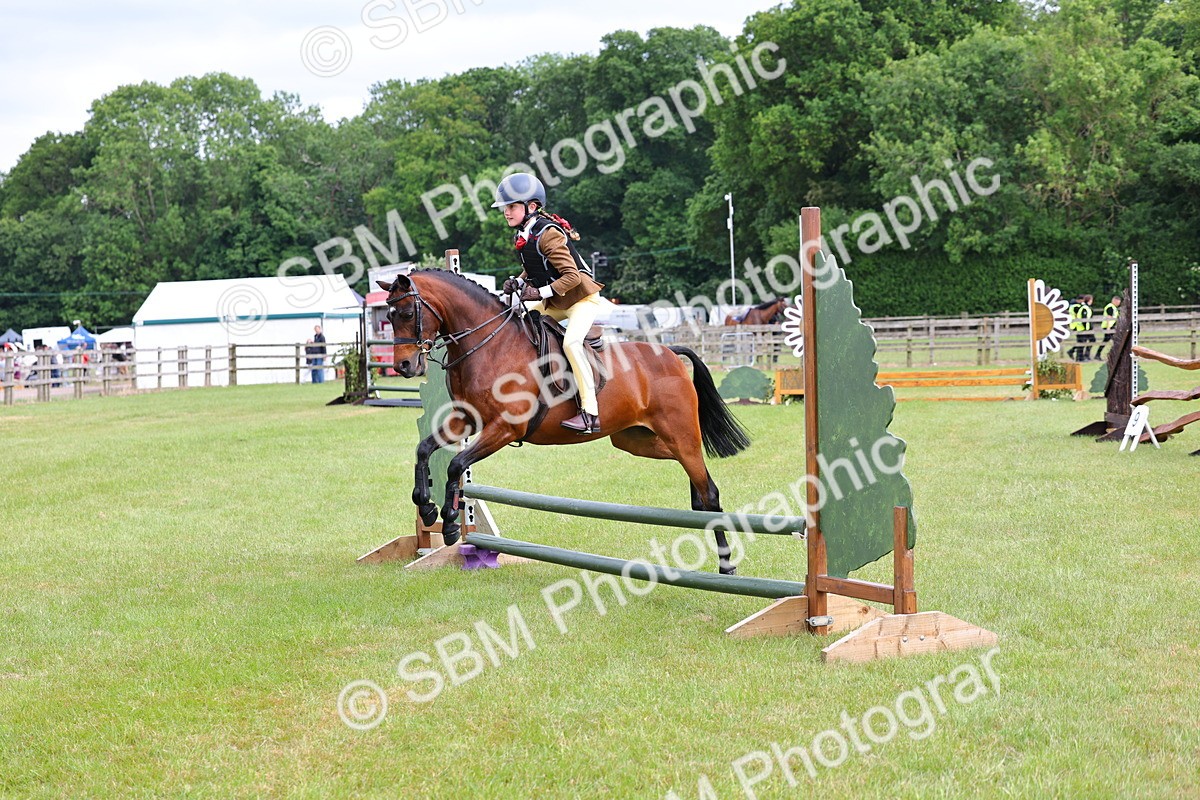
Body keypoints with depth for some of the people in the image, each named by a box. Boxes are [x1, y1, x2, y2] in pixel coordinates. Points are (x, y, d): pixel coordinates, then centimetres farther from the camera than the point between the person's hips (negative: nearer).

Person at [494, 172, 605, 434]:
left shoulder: (547, 234, -23)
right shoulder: (521, 237, 4)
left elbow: (572, 276, -26)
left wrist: (541, 292, -31)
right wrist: (517, 282, -2)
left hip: (581, 297, -10)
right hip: (553, 303, 10)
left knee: (571, 341, -29)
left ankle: (590, 413, -31)